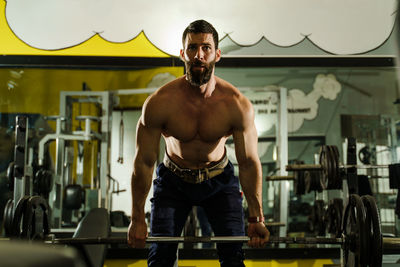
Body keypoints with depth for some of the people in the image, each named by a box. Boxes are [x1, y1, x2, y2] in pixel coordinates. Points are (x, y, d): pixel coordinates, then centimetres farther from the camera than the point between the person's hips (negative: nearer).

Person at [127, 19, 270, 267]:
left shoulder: (238, 105, -23)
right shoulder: (159, 103, -25)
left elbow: (249, 162, -13)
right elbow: (144, 162, -15)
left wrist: (257, 219, -11)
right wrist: (137, 219, -11)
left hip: (220, 180, 1)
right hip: (173, 181, 0)